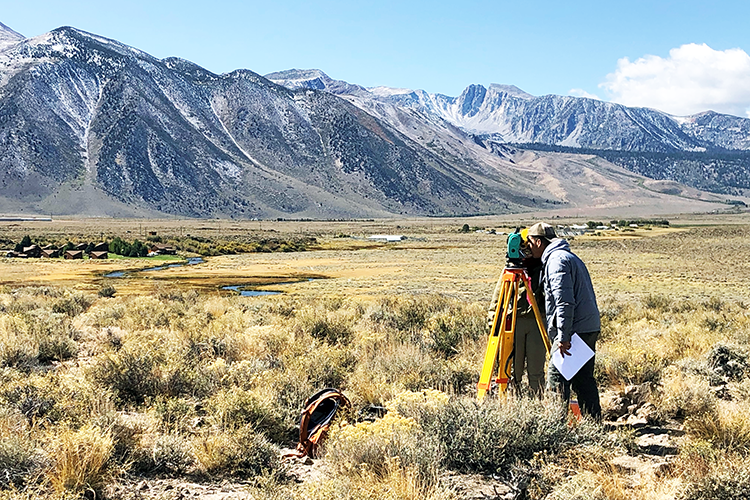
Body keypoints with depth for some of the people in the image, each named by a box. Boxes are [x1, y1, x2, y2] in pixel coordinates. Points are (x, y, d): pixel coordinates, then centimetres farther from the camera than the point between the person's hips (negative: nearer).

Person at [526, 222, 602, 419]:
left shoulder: (557, 260, -11)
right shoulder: (570, 257, 21)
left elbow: (565, 302, -21)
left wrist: (563, 336, -22)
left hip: (574, 329, -10)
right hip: (590, 328, 10)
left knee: (557, 375, -6)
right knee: (583, 378, 13)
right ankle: (593, 420, 15)